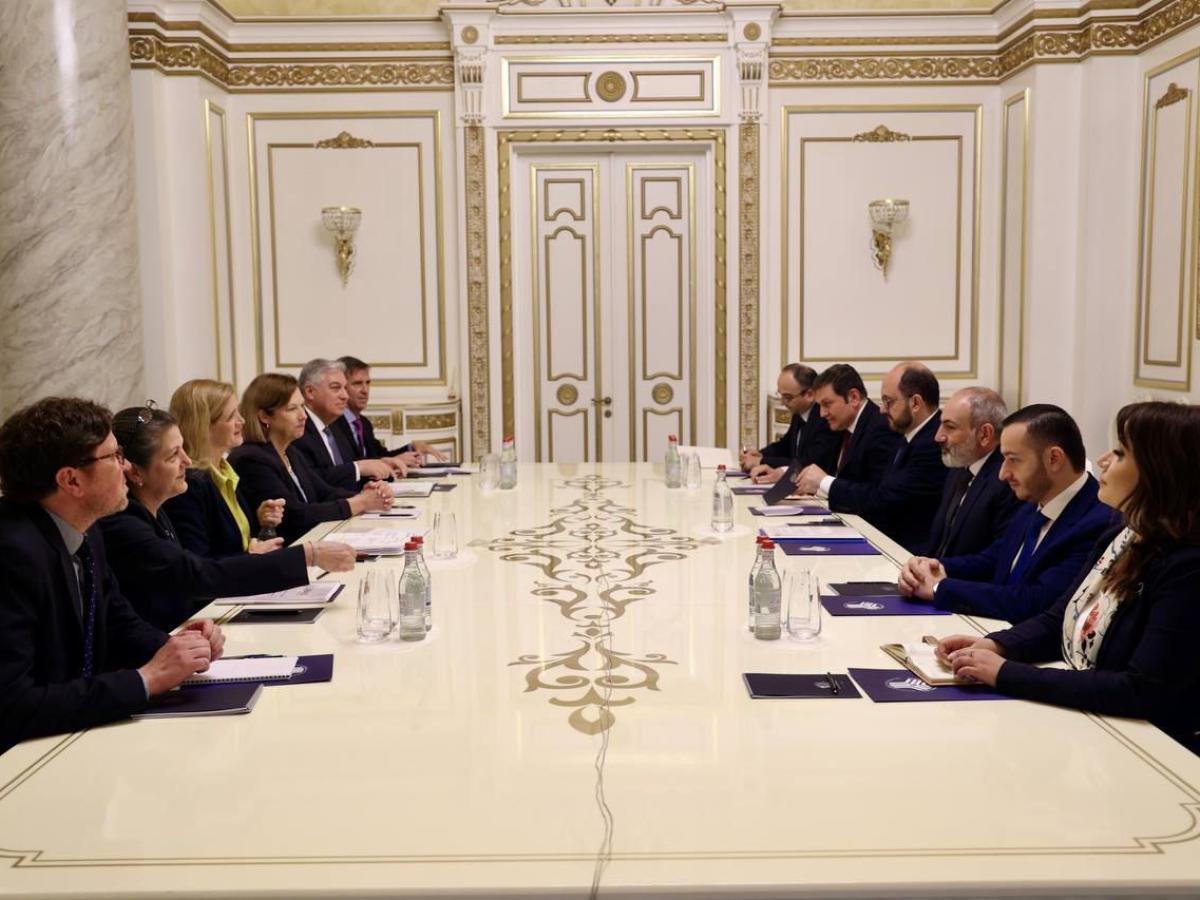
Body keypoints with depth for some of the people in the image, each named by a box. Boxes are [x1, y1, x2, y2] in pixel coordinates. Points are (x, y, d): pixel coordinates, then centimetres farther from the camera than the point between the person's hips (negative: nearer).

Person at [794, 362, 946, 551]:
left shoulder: (935, 445, -19)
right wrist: (818, 484, -3)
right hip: (891, 539, 8)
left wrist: (824, 483, -8)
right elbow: (878, 487, 10)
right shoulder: (910, 435, 12)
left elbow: (884, 499, -20)